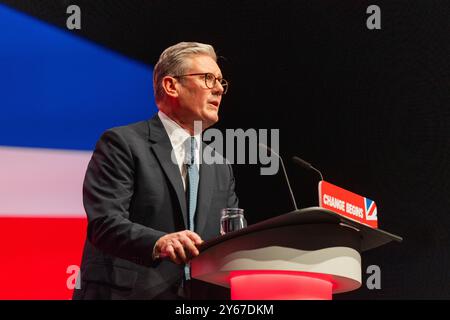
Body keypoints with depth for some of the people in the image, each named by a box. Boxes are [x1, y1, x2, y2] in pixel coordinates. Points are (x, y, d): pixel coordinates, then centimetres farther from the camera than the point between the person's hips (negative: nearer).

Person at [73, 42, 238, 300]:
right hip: (129, 292, -5)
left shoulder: (221, 168, 20)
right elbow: (103, 222, -12)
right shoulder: (122, 143, 0)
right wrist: (158, 242, -28)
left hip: (200, 293, 5)